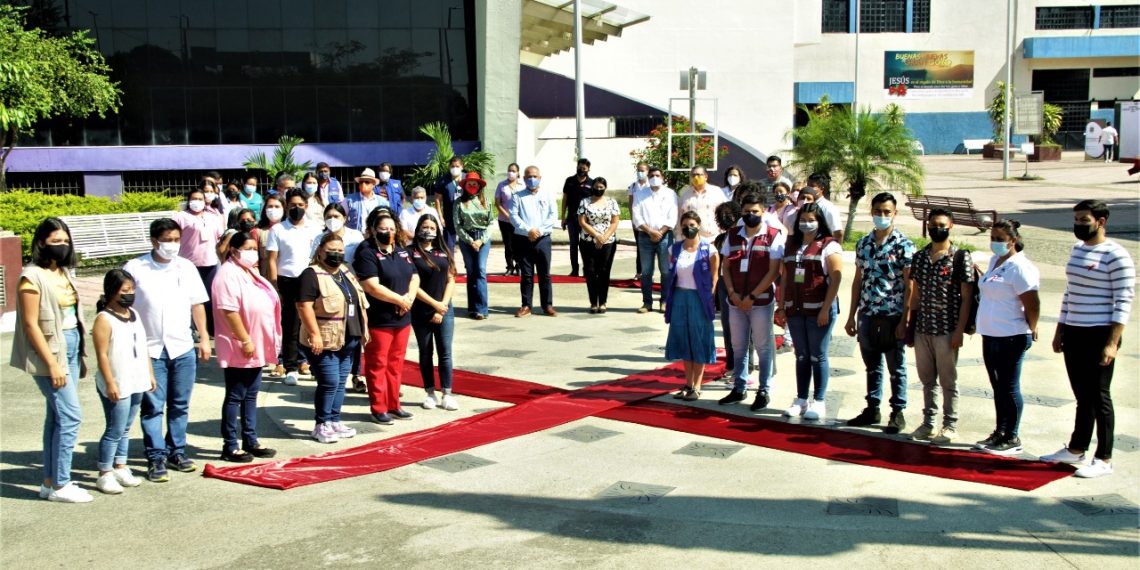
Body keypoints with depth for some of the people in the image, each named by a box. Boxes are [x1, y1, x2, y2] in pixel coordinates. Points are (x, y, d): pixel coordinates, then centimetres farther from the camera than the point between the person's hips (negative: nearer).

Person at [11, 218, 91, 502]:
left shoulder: (64, 273, 11)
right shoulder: (33, 277, -12)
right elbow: (31, 324, -15)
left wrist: (80, 356, 15)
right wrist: (52, 364, -18)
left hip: (71, 347, 8)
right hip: (50, 350, -8)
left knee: (58, 415, 11)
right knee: (71, 415, -9)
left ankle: (50, 482, 18)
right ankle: (60, 485, 0)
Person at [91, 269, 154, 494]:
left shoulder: (134, 315, 11)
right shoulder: (104, 320, -13)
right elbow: (102, 355, -16)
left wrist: (150, 374, 16)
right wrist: (110, 383, -19)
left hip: (136, 383, 7)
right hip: (117, 386, -7)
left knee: (125, 429, 15)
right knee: (115, 430, -3)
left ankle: (120, 468, 24)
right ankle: (105, 474, 6)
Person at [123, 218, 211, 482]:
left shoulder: (186, 267, 8)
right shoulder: (135, 268, -3)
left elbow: (197, 304, 12)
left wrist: (204, 338, 8)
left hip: (183, 348, 3)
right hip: (150, 350, -3)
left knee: (180, 405, 10)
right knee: (152, 406, -1)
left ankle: (176, 451, 22)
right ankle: (156, 458, 5)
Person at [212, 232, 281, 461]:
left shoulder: (249, 273, 15)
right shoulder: (228, 274, -15)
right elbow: (229, 311, -23)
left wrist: (270, 341, 17)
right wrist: (245, 340, -23)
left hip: (257, 347, 9)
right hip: (239, 348, -9)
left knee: (251, 395, 14)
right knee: (235, 397, -2)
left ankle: (250, 442, 22)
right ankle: (230, 447, 6)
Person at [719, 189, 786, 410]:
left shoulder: (774, 236, -6)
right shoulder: (733, 236, 8)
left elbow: (773, 272, -10)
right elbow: (725, 267, 9)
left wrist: (752, 296, -13)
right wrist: (732, 293, -5)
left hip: (761, 301, -4)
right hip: (736, 301, 5)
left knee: (763, 347, 3)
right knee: (738, 347, 12)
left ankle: (764, 391, 12)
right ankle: (739, 388, 23)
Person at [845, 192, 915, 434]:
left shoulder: (904, 245, -7)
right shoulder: (863, 244, 9)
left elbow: (909, 286, -8)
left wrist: (904, 321, -13)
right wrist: (852, 316, 11)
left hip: (892, 317, -5)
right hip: (867, 315, 5)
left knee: (896, 369, 5)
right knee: (872, 367, 14)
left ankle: (898, 413, 14)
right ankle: (872, 409, 24)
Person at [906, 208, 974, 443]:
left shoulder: (961, 256, -6)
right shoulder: (920, 257, 10)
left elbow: (966, 297, -8)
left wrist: (959, 330, -12)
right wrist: (911, 325, 11)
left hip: (947, 330, -5)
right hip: (922, 329, 5)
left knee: (948, 381, 4)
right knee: (927, 379, 13)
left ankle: (950, 426, 14)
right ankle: (928, 423, 23)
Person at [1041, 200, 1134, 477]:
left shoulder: (1116, 255, -12)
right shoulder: (1077, 249, 13)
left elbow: (1123, 301, -15)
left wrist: (1112, 343, -20)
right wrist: (1060, 331, 19)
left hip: (1099, 335, -7)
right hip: (1073, 334, 7)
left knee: (1099, 397, -1)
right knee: (1082, 396, 15)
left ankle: (1104, 459, 7)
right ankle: (1076, 449, 25)